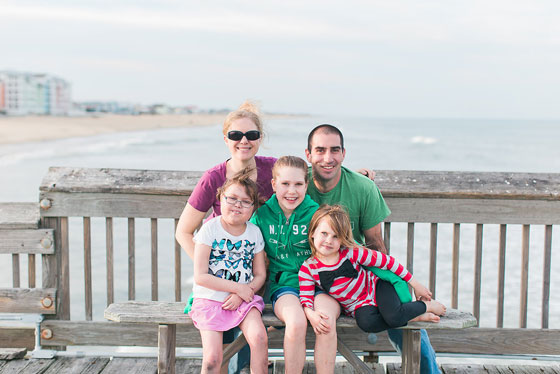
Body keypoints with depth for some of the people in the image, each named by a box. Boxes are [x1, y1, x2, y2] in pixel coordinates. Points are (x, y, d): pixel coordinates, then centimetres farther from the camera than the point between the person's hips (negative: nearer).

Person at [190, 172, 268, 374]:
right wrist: (237, 287, -13)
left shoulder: (254, 232, 4)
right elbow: (200, 276, -11)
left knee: (259, 337, -24)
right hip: (210, 299, -2)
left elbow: (260, 275, 7)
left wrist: (242, 294, -12)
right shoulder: (209, 229, -7)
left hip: (244, 298, 3)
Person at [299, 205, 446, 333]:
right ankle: (415, 316, -14)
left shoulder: (352, 252, -18)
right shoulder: (307, 269, -14)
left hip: (377, 285, -1)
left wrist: (415, 283, -5)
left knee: (393, 316, -32)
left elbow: (386, 261, -10)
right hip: (359, 306, 1)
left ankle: (426, 305, 1)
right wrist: (311, 314, -40)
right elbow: (305, 297, -14)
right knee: (366, 322, -34)